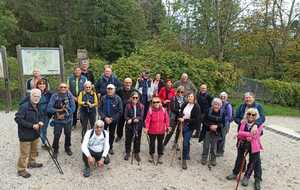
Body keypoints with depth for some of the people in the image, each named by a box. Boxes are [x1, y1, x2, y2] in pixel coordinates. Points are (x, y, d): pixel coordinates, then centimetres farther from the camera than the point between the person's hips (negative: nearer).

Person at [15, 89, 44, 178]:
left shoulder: (37, 106, 3)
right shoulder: (24, 106, -22)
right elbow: (18, 119, -24)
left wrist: (40, 122, -5)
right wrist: (32, 125, -24)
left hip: (35, 133, 8)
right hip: (25, 135, -8)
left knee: (34, 150, 24)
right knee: (24, 153, 2)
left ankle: (32, 162, 45)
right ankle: (21, 170, 18)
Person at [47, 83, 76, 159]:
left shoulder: (70, 95, -8)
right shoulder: (54, 96, -11)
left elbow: (73, 108, -11)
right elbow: (49, 108, -13)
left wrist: (64, 115, -16)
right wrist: (59, 110, -19)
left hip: (68, 120, 2)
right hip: (58, 120, -2)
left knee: (68, 135, 16)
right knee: (56, 136, 3)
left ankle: (67, 148, 40)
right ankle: (55, 150, 28)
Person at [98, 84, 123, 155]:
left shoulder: (118, 98, -12)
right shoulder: (103, 98, -8)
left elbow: (120, 111, -10)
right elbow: (99, 109, -5)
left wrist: (112, 119, -16)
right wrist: (105, 117, -16)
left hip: (113, 120, 0)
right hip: (104, 119, 0)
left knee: (112, 134, 15)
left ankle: (110, 147, 33)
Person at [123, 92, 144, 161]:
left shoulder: (141, 106, -2)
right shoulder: (128, 105, -4)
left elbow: (141, 116, -7)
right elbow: (125, 115, -5)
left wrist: (137, 119, -25)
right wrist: (128, 119, -24)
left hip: (138, 125, 0)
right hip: (129, 125, 0)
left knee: (137, 139, 10)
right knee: (128, 139, 12)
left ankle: (136, 153, 26)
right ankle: (127, 153, 30)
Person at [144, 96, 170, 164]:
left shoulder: (163, 110, -6)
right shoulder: (150, 110, -13)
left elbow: (166, 119, 1)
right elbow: (147, 119, -16)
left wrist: (167, 127, 3)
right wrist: (146, 128, -23)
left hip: (161, 131, 1)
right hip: (152, 131, -1)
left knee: (160, 143, 13)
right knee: (152, 143, 14)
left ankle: (160, 157, 28)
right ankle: (151, 155, 34)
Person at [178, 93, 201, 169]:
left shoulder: (197, 107, -14)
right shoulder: (185, 105, 1)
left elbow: (196, 119, -18)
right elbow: (181, 113, 16)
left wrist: (185, 120, -20)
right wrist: (180, 118, -5)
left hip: (190, 127, -5)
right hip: (183, 125, 5)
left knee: (185, 142, -10)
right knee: (186, 141, 19)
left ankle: (184, 160, 2)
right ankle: (186, 155, 38)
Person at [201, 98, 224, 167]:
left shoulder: (222, 113, -4)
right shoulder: (209, 111, -5)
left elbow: (223, 123, -2)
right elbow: (205, 121, -4)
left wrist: (217, 126, -19)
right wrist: (210, 126, -18)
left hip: (216, 132, 0)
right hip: (208, 131, 0)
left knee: (213, 147, 9)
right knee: (206, 145, 7)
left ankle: (213, 159, 25)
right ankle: (204, 158, 23)